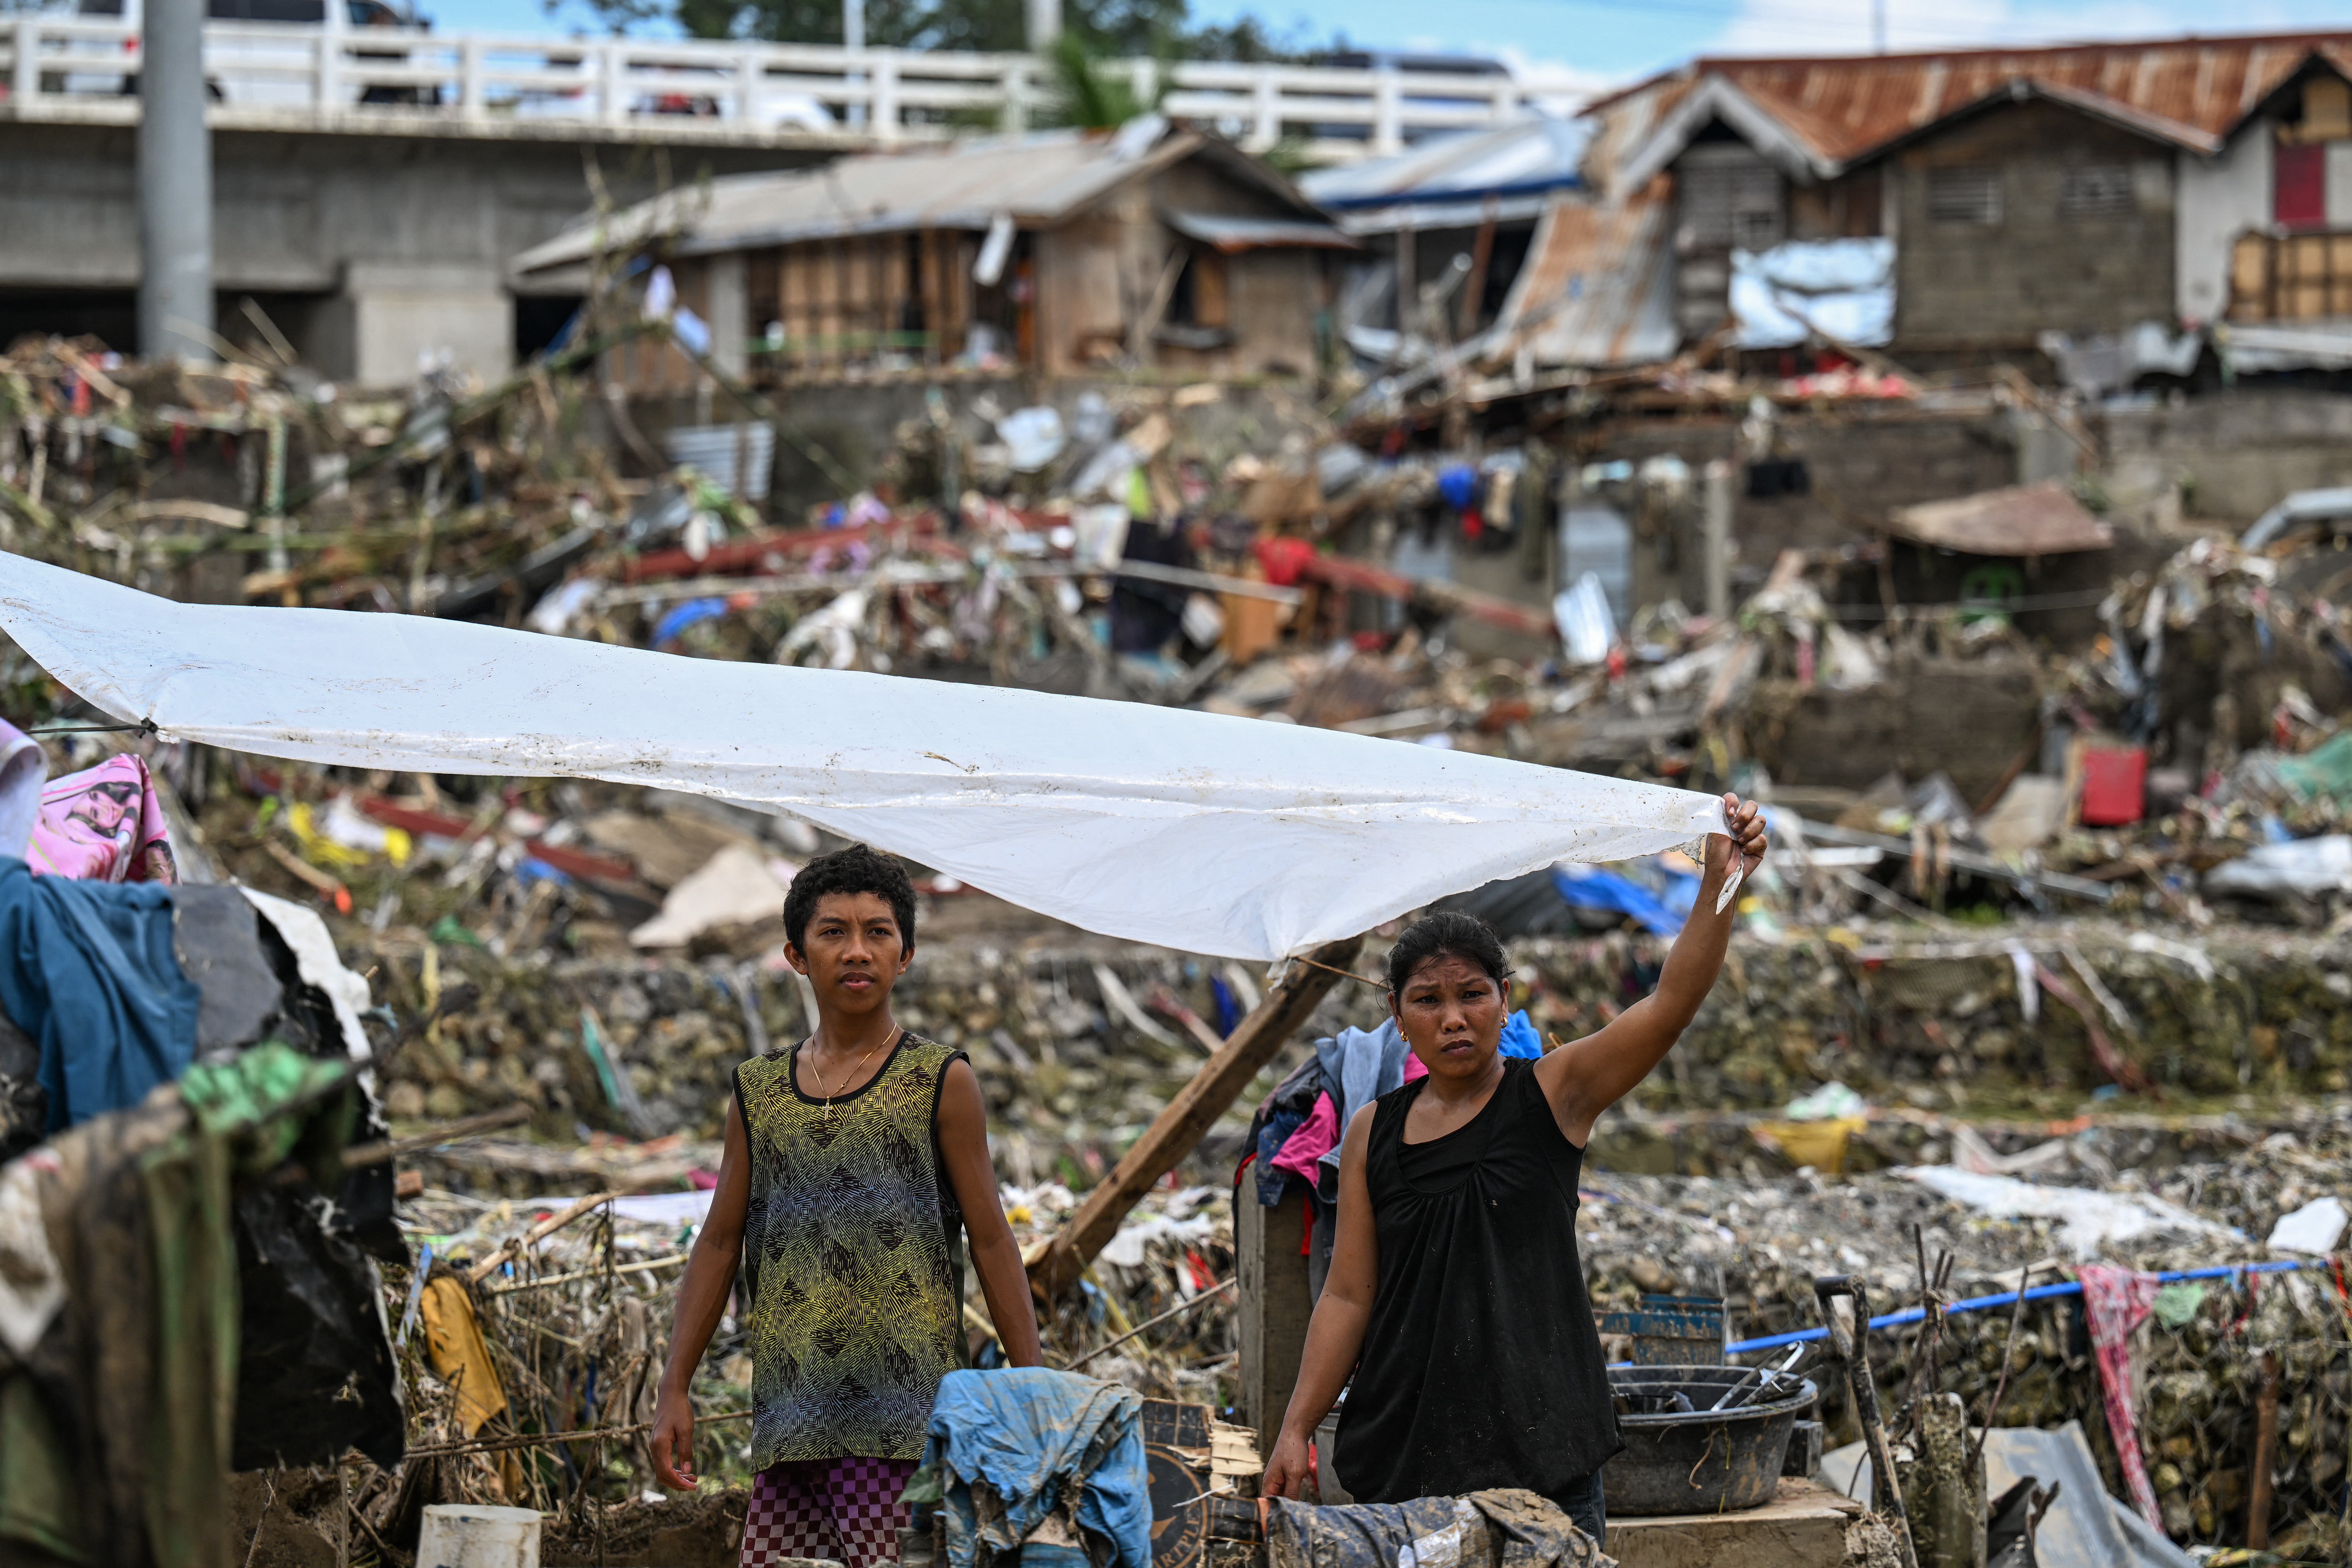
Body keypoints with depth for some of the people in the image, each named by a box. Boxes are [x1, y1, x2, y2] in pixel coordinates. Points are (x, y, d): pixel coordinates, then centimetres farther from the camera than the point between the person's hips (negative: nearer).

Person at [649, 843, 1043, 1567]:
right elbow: (719, 1244, 18)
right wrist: (673, 1390, 13)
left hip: (901, 1421, -4)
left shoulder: (940, 1084, 3)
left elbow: (992, 1242, 3)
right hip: (789, 1418, 4)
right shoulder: (760, 1091, 14)